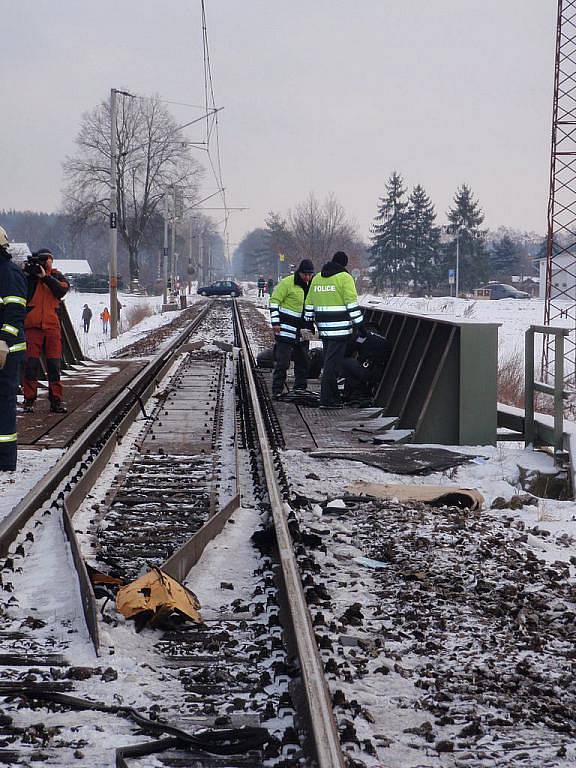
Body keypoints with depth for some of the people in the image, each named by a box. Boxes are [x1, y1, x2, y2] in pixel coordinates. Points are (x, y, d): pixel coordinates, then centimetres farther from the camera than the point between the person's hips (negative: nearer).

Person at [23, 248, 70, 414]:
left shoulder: (56, 276, 12)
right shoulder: (30, 275, 8)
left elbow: (62, 290, -8)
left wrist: (45, 277, -14)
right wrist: (25, 271, -13)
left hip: (52, 326, 2)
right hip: (33, 326, -1)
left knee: (54, 365, 2)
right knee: (31, 364, -4)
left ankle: (56, 400, 6)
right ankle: (29, 400, 0)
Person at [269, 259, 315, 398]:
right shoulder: (287, 283, -10)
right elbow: (274, 301, -9)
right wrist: (275, 322, -15)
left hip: (302, 331, 7)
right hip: (286, 330, -7)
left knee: (303, 361, 10)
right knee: (282, 361, -7)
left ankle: (300, 387, 19)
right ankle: (277, 390, -3)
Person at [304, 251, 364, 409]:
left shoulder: (317, 278, 15)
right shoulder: (344, 277, -5)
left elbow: (309, 303, 20)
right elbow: (352, 303, -10)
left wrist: (308, 322, 29)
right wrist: (359, 324, -7)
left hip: (324, 328, 7)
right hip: (340, 327, -7)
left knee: (329, 361, 15)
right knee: (333, 363, -8)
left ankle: (333, 397, 21)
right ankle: (326, 399, -10)